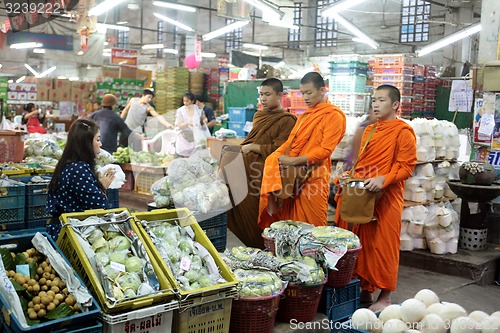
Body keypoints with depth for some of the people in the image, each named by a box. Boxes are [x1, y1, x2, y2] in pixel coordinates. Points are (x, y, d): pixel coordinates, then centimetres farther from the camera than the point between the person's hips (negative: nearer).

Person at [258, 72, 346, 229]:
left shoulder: (334, 116, -4)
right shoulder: (304, 116, 21)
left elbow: (325, 150, -13)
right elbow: (291, 141, 17)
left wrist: (294, 161, -18)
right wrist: (277, 155, -2)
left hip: (313, 177, -7)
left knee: (311, 227, -2)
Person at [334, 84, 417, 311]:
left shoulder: (403, 131, -5)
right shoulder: (369, 131, 18)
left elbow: (406, 166, -11)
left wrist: (383, 179, -24)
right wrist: (349, 176, 7)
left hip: (386, 197, -7)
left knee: (383, 245, -1)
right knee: (361, 243, 9)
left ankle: (385, 296, 11)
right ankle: (365, 290, 22)